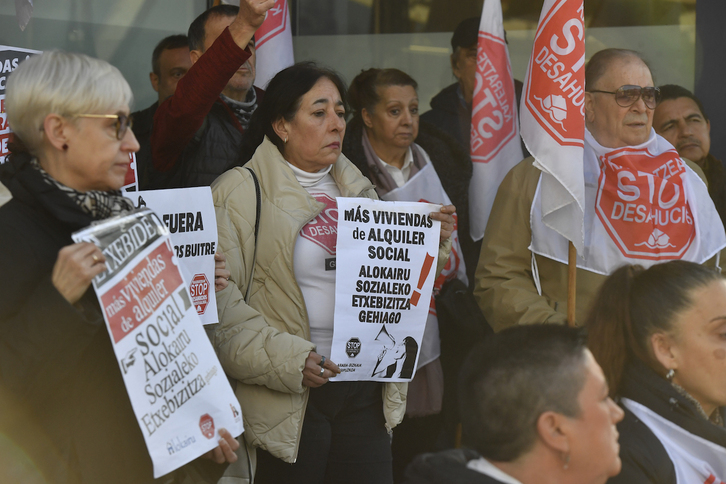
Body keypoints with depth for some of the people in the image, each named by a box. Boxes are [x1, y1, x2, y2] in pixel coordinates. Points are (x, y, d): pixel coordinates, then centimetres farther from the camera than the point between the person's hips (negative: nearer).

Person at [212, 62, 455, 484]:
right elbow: (220, 304, -13)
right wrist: (288, 358, -21)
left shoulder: (357, 189, 16)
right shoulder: (239, 192, -4)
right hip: (288, 403, -5)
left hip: (367, 394, 5)